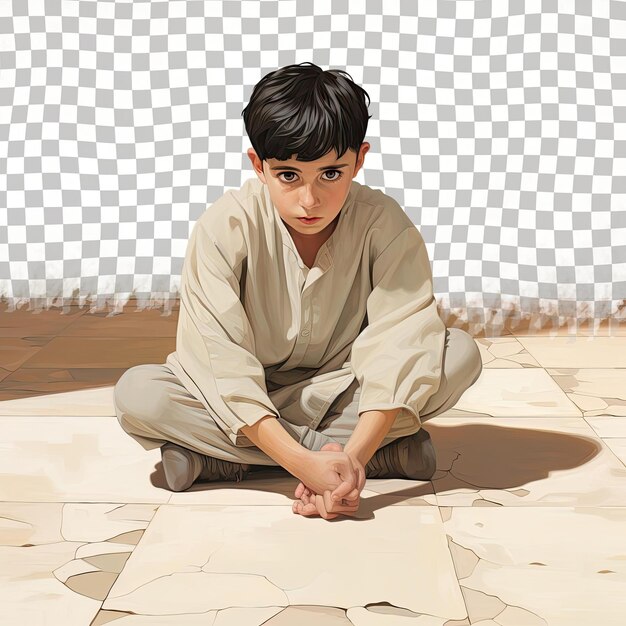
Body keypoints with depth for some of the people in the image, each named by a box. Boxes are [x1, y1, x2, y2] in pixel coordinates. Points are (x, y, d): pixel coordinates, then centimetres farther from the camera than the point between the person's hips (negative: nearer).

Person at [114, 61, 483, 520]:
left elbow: (399, 347, -25)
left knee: (460, 353, -22)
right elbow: (224, 362, -27)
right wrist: (303, 461, -39)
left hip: (343, 394, 1)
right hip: (244, 402, 0)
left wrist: (353, 455, -41)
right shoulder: (224, 228, -20)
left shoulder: (386, 225, -16)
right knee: (136, 394, -30)